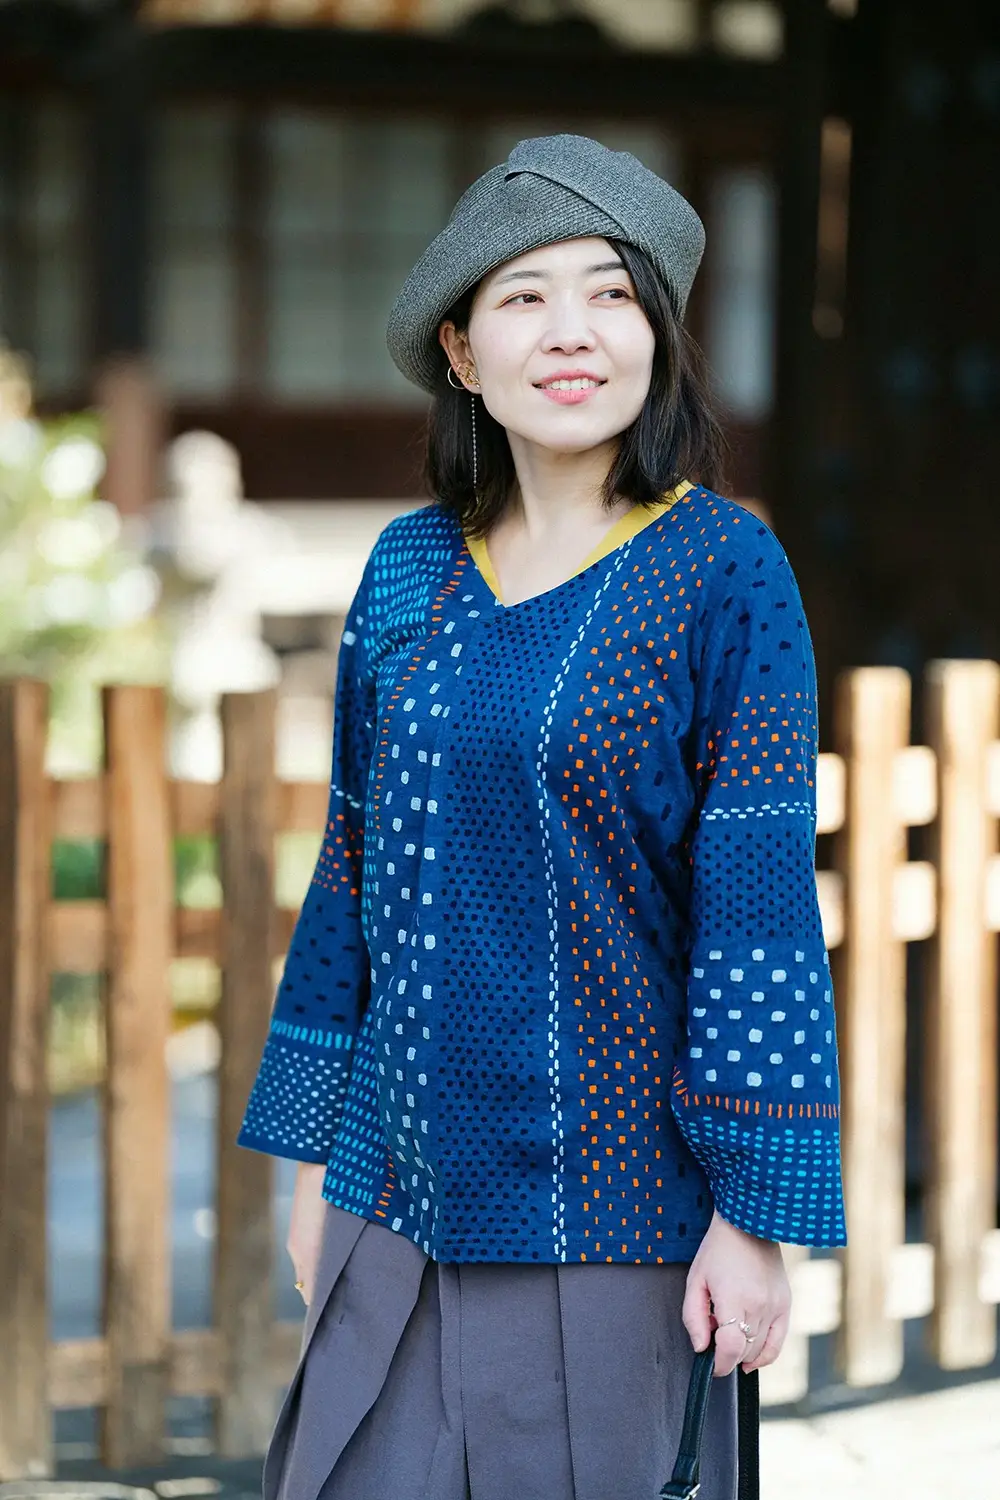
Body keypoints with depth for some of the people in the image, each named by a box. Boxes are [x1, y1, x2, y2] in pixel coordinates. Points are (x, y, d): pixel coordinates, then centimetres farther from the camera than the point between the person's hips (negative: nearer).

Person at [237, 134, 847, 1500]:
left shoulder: (724, 572, -7)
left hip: (611, 1200, -4)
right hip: (403, 1188, 4)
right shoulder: (411, 568, 7)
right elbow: (356, 866, 13)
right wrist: (313, 1152, 12)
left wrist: (755, 1212, -12)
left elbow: (762, 898, -9)